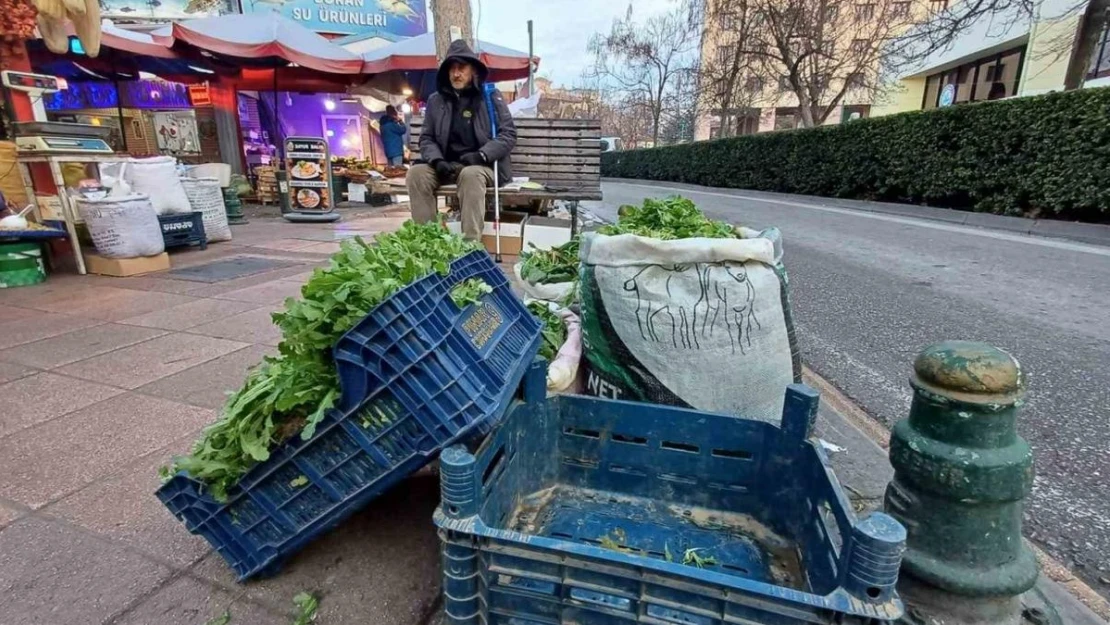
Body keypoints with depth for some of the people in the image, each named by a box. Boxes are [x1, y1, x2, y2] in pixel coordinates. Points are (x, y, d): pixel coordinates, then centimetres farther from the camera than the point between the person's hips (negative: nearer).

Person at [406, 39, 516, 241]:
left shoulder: (490, 96, 4)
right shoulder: (436, 100, 13)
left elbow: (508, 134, -2)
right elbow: (426, 138, 13)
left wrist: (482, 155, -16)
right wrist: (437, 160, -9)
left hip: (482, 166, -3)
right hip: (447, 165, 4)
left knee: (470, 174, -37)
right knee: (416, 173, -22)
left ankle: (471, 242, -38)